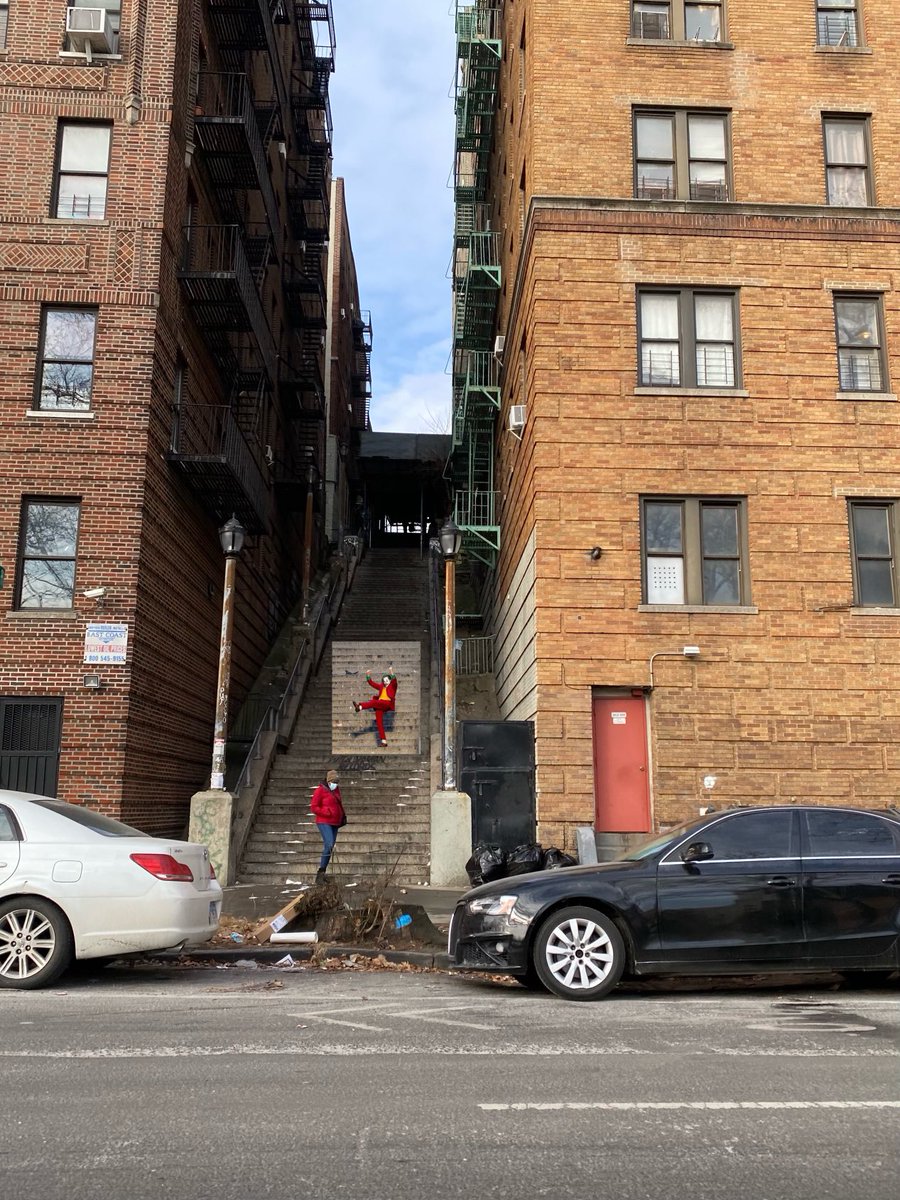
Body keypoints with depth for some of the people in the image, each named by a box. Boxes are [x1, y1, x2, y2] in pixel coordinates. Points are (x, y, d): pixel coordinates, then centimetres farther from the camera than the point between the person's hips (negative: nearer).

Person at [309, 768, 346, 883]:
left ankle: (321, 874, 14)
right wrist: (327, 812, -19)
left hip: (335, 823, 8)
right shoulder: (320, 790, -9)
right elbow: (313, 807, -11)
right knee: (329, 845, -21)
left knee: (330, 847, 7)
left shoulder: (336, 790, 14)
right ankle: (321, 872, -14)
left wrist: (343, 816, 9)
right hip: (324, 822, -8)